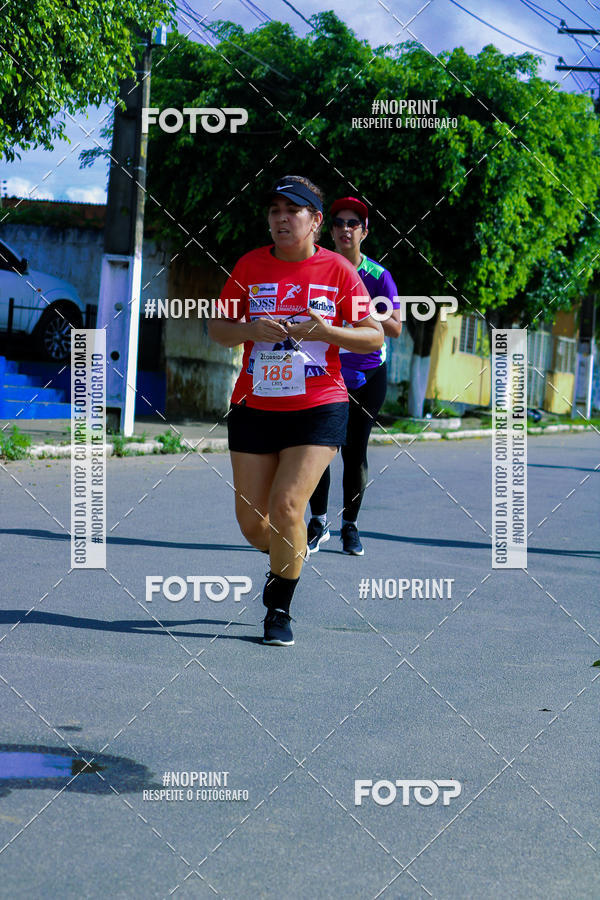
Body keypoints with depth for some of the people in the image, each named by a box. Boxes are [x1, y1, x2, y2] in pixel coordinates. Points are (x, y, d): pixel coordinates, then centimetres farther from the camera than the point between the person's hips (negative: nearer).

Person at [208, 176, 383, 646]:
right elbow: (218, 327, 9)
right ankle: (289, 561, 39)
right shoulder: (250, 266, 4)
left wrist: (322, 330, -17)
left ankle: (280, 611, 3)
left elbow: (374, 336, -1)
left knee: (286, 507, -15)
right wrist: (252, 330, -12)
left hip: (319, 409, -3)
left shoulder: (339, 270, -2)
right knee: (251, 520, 4)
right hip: (254, 408, 3)